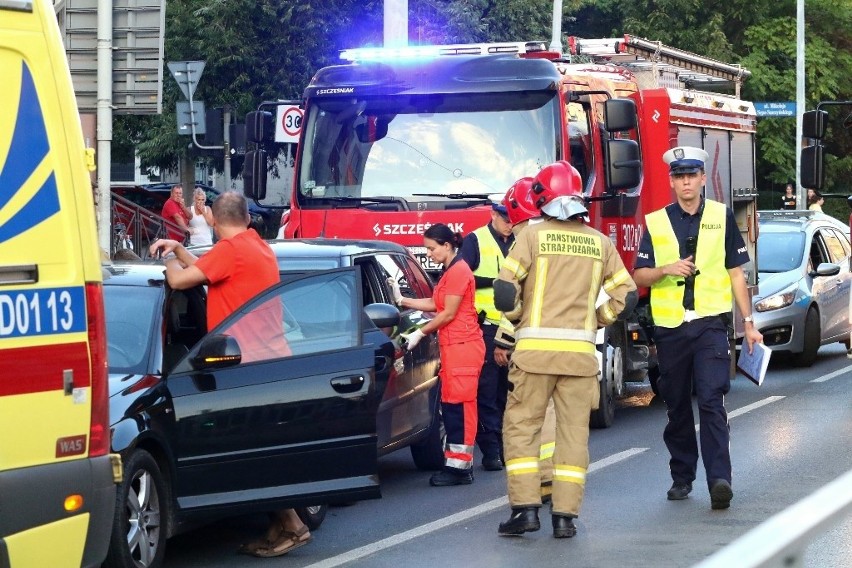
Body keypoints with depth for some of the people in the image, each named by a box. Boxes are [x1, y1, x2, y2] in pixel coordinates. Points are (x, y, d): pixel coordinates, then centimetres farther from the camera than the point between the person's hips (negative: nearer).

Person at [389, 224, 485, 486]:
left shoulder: (458, 271, -13)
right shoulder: (449, 272, 19)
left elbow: (448, 313, -13)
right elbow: (435, 304, 18)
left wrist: (419, 334, -6)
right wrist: (402, 300, 17)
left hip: (463, 347, -10)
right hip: (452, 347, 10)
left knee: (460, 406, -8)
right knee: (450, 406, 9)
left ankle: (460, 467, -7)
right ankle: (456, 464, 12)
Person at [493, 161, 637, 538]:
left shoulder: (533, 235, -1)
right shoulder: (599, 243, 9)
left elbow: (505, 292, -7)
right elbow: (626, 295, 8)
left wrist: (517, 316, 11)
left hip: (536, 348, -3)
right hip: (581, 350, 3)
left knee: (521, 426, 6)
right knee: (574, 432, 6)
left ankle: (525, 507, -2)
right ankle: (565, 515, 3)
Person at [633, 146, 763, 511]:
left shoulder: (722, 217, 6)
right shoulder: (655, 222, 7)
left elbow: (735, 273, 9)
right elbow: (639, 277, 6)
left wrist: (748, 323, 6)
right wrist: (666, 269, -15)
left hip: (710, 325, -2)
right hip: (669, 327, 2)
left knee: (711, 402, -13)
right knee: (677, 407, 8)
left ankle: (719, 478, -19)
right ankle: (682, 477, 20)